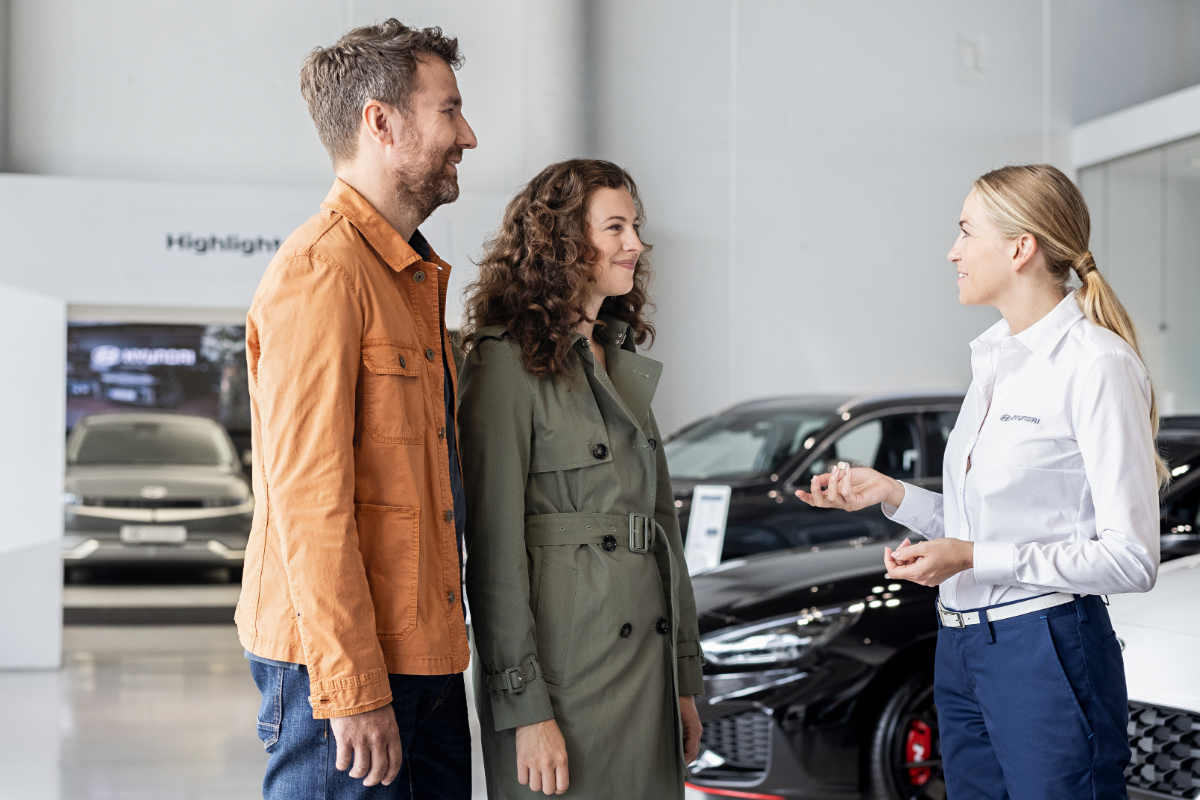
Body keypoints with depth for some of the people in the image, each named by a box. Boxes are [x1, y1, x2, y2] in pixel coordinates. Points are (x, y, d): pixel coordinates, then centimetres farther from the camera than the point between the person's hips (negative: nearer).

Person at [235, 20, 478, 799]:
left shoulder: (416, 276, 19)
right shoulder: (321, 269, -13)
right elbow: (307, 495, -19)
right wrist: (353, 690, -20)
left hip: (422, 652, 9)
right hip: (339, 657, -9)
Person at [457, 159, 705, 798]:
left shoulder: (624, 360, 14)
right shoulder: (507, 362, -10)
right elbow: (494, 548, -14)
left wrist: (685, 681, 13)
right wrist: (524, 709, -17)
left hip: (647, 666, 7)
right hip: (563, 669, -7)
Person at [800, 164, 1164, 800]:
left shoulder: (1097, 366, -13)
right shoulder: (996, 360, 14)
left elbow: (1131, 559, -16)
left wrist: (974, 558, -21)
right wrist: (892, 494, 6)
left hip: (1047, 648, -8)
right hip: (961, 648, 8)